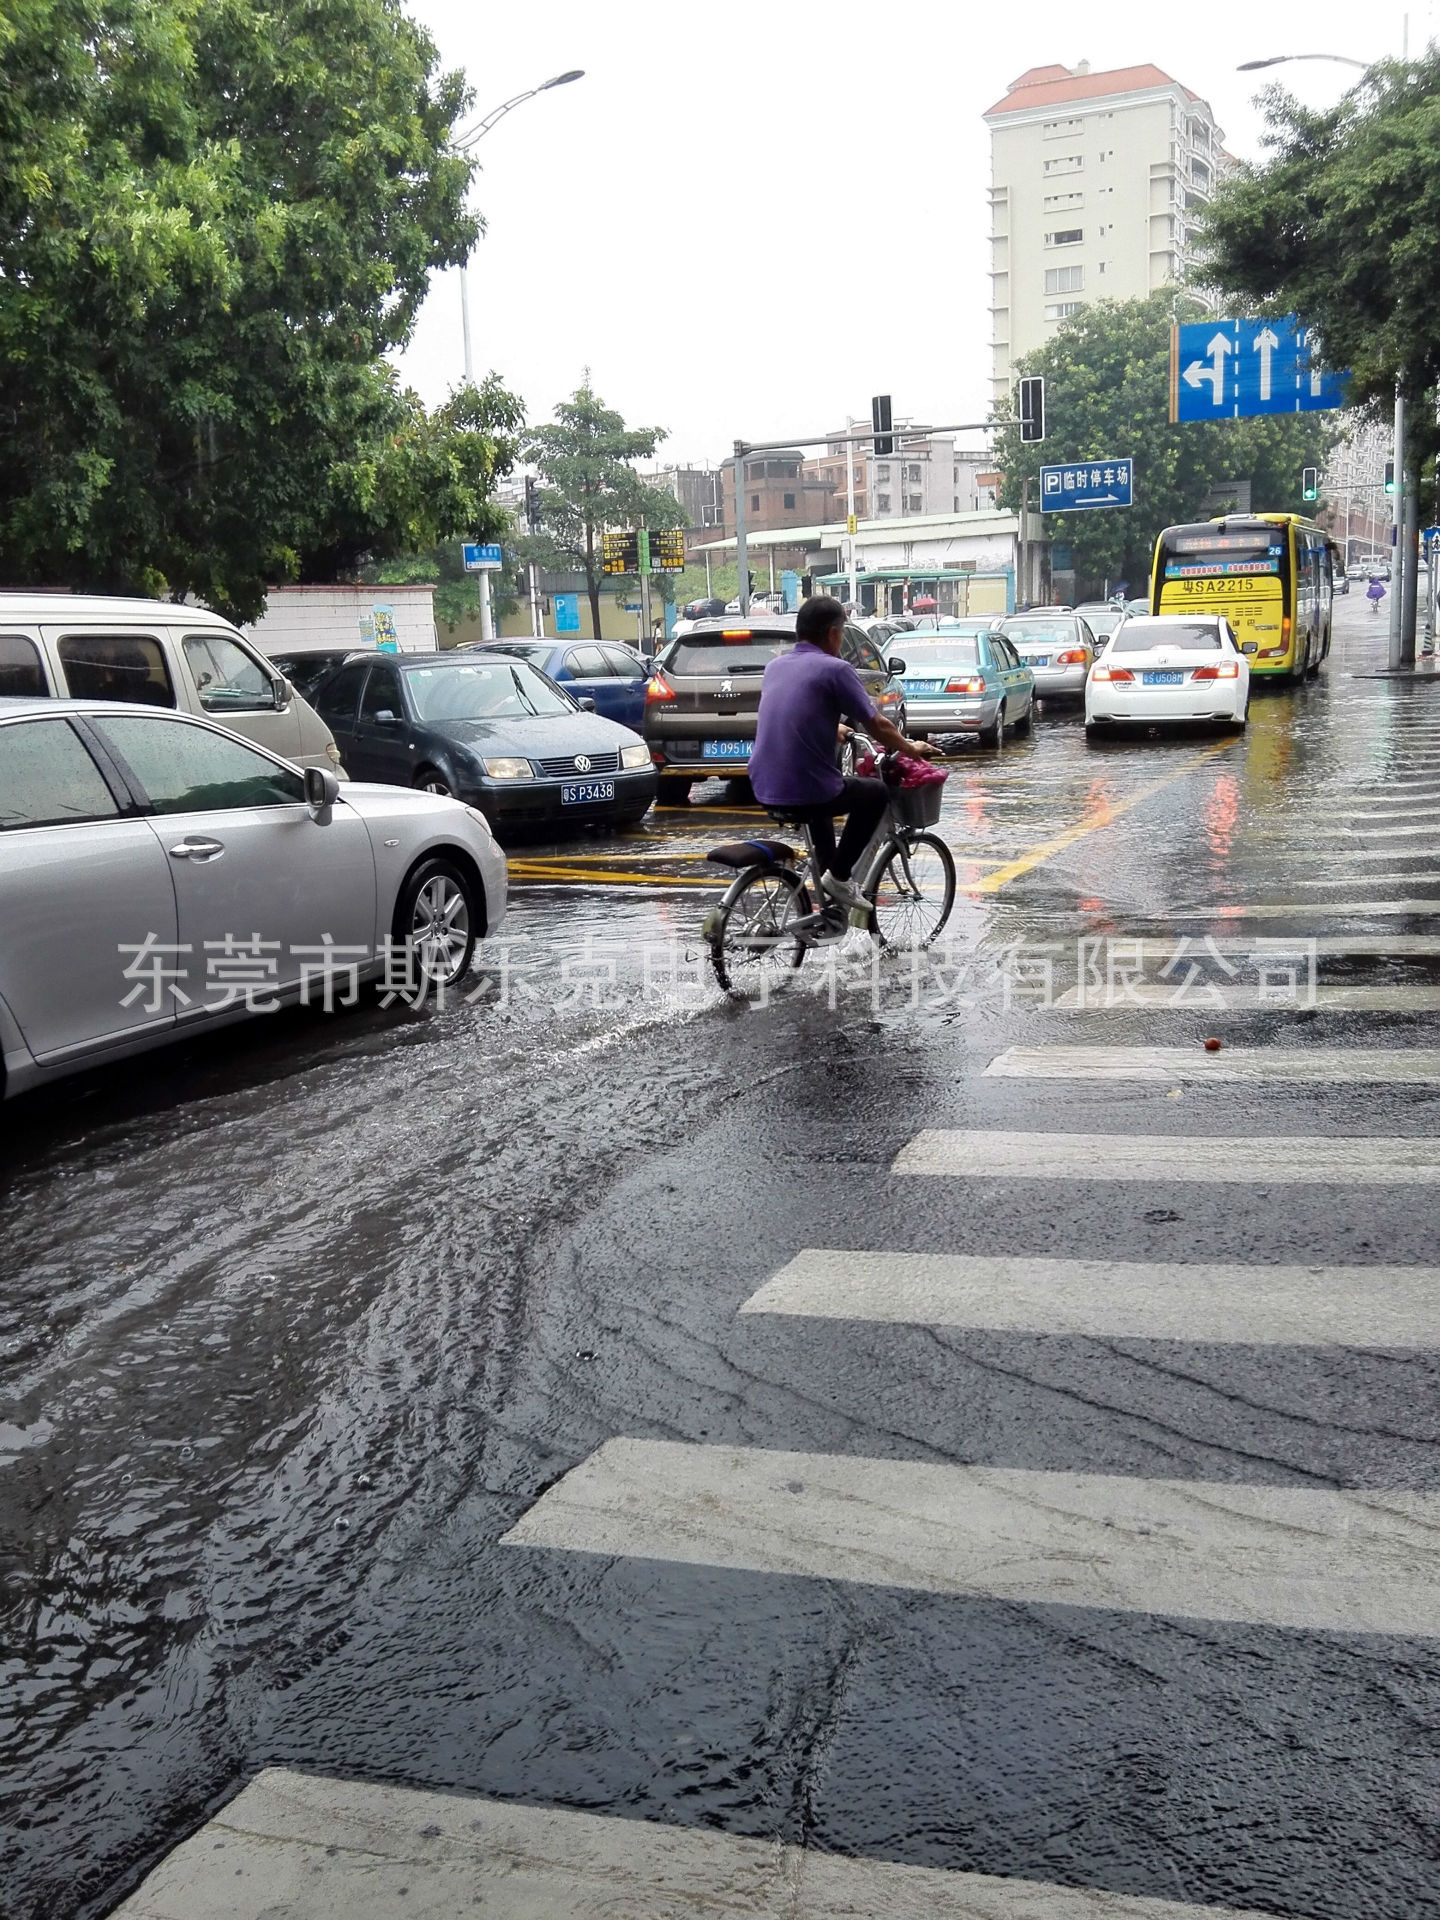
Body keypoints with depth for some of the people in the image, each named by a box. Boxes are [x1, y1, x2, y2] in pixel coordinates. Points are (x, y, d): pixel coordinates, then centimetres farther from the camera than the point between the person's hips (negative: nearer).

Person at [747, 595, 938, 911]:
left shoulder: (776, 665, 12)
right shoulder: (835, 669, -9)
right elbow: (877, 726, -4)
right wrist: (911, 748, 15)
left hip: (764, 790, 7)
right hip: (806, 792, -7)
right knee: (876, 793, 20)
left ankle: (828, 883, 37)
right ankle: (838, 876, 11)